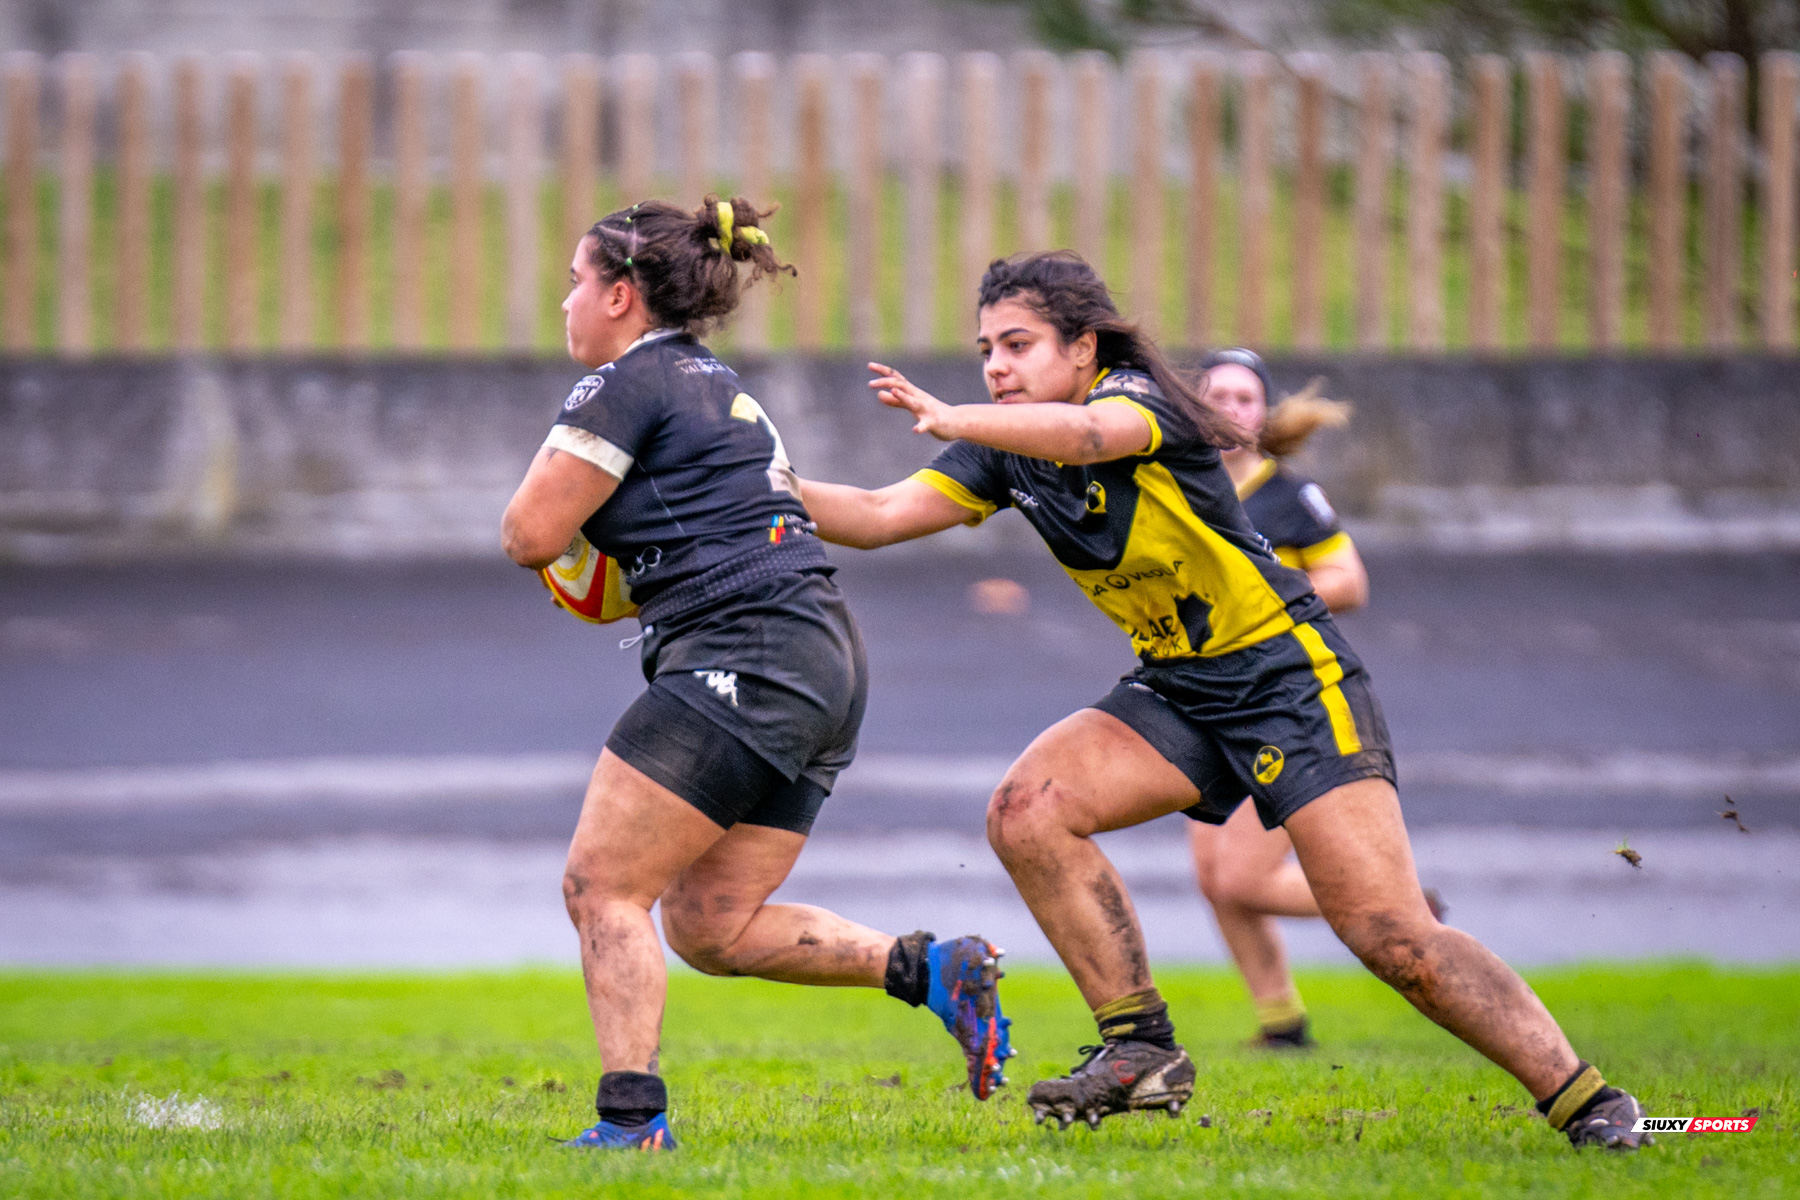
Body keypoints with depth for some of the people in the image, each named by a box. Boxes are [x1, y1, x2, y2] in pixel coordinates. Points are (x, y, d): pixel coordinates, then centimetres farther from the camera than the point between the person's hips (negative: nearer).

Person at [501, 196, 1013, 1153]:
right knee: (710, 928, 10)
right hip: (827, 668, 10)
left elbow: (530, 535, -10)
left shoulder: (627, 385, -7)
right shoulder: (714, 383, 24)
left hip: (748, 661, -10)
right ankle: (928, 967, 1)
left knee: (601, 886, -7)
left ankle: (630, 1121, -14)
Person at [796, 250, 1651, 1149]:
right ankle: (1141, 1048, -8)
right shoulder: (1008, 450, 5)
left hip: (1290, 674, -7)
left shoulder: (1138, 396, -17)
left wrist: (952, 420, -55)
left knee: (1390, 934, -17)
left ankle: (1587, 1103, -10)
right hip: (1176, 691, 7)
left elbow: (1088, 434, -41)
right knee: (1026, 811, -16)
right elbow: (879, 515, 0)